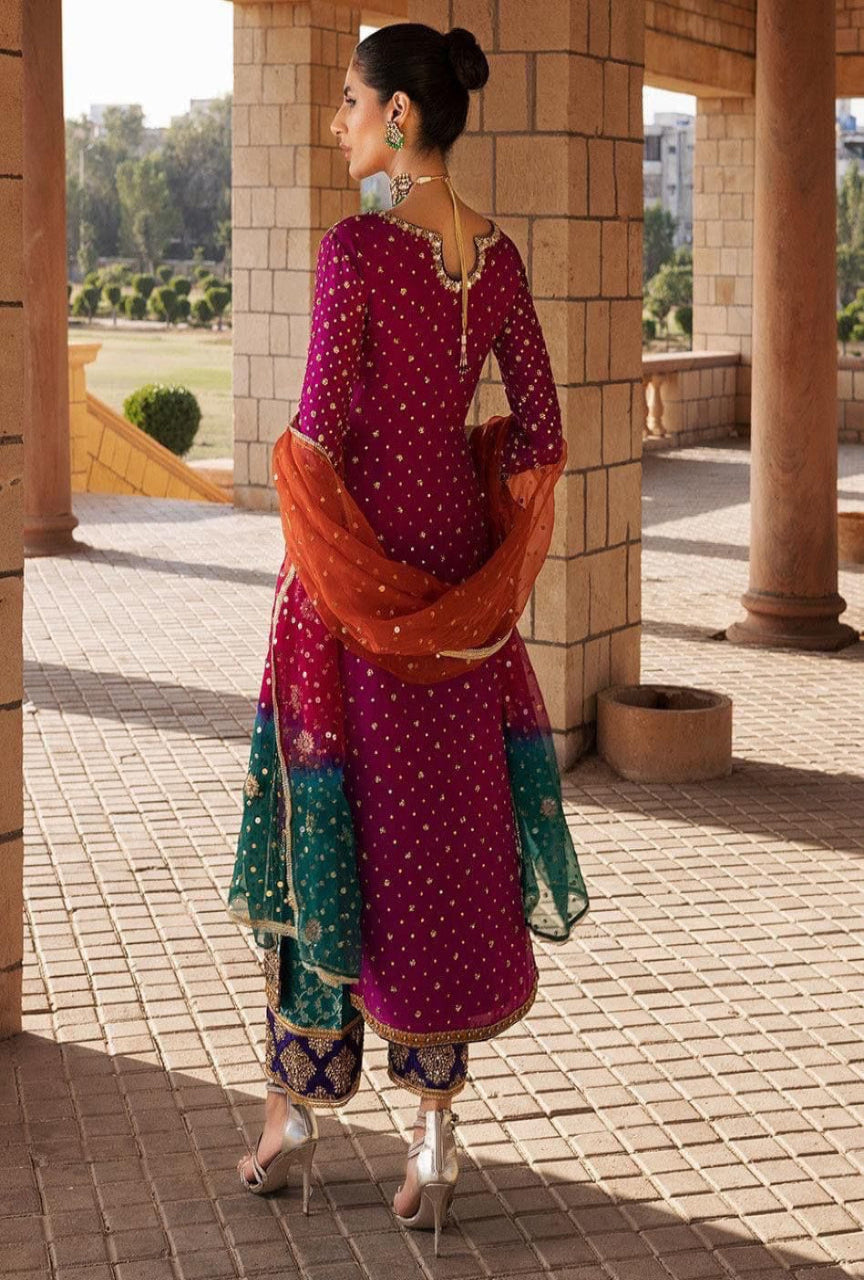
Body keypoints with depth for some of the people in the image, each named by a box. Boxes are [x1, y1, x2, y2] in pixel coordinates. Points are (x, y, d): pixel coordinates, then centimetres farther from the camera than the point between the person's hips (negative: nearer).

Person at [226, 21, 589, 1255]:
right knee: (449, 831, 10)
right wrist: (490, 566, 13)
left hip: (347, 575, -5)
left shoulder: (354, 248, -14)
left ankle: (296, 1108, 20)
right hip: (455, 564, 5)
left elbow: (319, 426, -15)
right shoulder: (498, 255, 4)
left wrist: (305, 539, 3)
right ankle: (435, 1129, 16)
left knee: (330, 827, 7)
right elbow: (539, 435, 5)